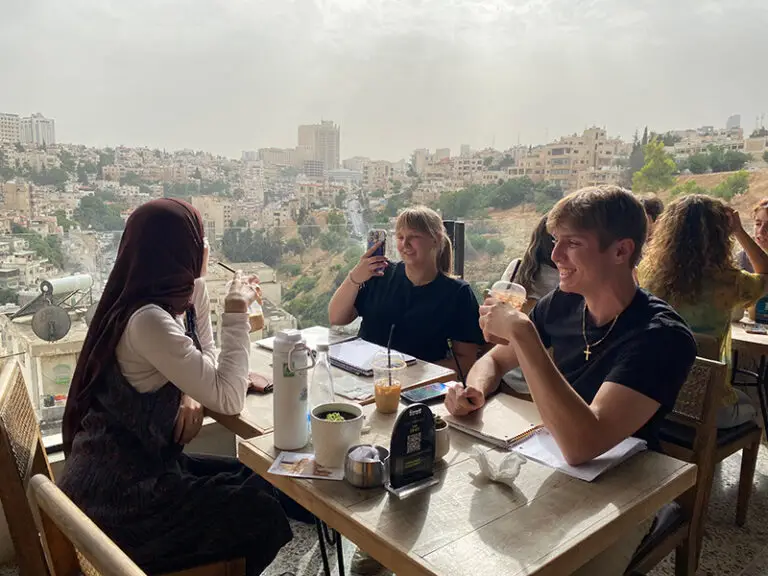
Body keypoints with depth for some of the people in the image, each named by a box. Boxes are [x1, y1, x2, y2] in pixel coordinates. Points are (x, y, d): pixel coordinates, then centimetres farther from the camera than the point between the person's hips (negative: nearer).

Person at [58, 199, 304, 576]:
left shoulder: (176, 299, 2)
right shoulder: (148, 320, -27)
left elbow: (206, 368, 9)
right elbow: (228, 399, -27)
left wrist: (192, 396, -13)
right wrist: (236, 312, -20)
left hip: (143, 463, 9)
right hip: (116, 495, -9)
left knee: (261, 484, 10)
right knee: (264, 516, -8)